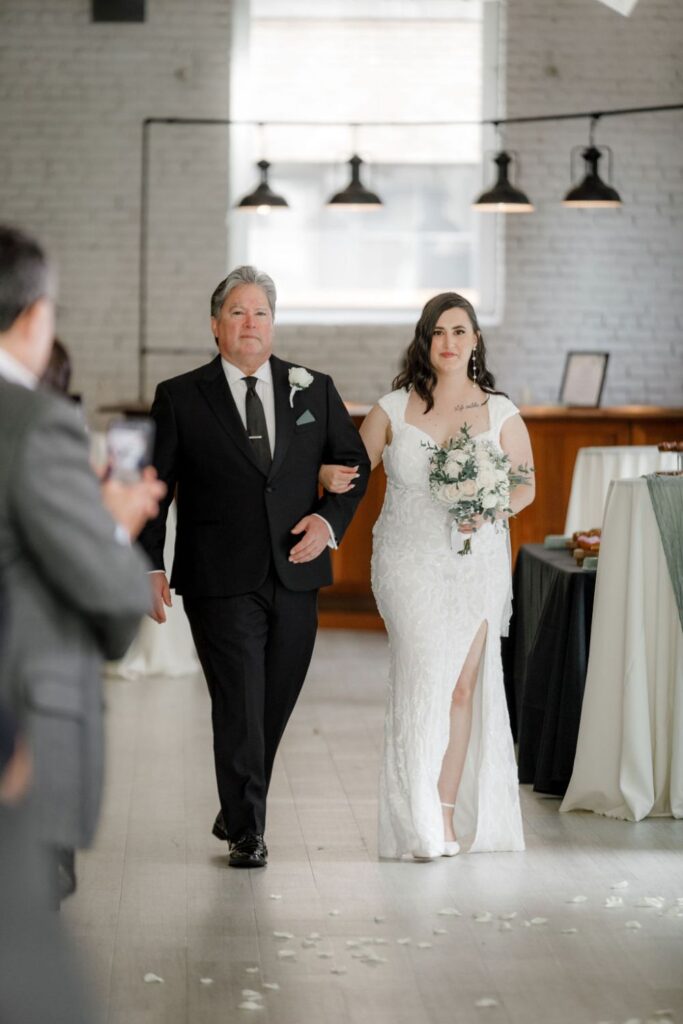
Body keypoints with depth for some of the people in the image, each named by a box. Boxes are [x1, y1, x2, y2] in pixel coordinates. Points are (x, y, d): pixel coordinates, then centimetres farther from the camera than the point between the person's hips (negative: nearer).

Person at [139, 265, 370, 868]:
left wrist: (330, 520, -2)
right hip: (220, 582, -3)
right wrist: (151, 566, -6)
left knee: (275, 705, 11)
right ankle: (246, 831, 7)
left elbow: (355, 462, 15)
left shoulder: (314, 390, 8)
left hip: (296, 576, 3)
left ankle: (238, 811, 30)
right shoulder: (180, 398, 1)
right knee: (239, 706, -6)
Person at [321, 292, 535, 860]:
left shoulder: (501, 413, 3)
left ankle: (447, 814, 16)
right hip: (409, 562, -1)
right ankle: (425, 822, -2)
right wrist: (330, 475, -19)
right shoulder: (393, 410, 2)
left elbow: (526, 484, 8)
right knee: (425, 677, -11)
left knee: (462, 686, 3)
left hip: (477, 563, 2)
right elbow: (354, 470, 5)